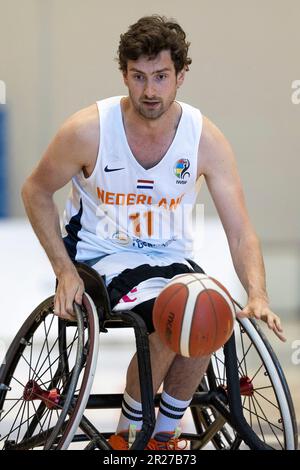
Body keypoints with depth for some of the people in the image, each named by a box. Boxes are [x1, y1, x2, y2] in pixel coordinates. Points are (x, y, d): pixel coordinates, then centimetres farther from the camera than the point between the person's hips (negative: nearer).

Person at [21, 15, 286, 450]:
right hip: (100, 258, -3)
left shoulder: (205, 139, -11)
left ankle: (165, 434, -5)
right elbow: (36, 191, 0)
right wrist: (65, 271, -11)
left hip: (170, 258, 3)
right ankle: (127, 435, -8)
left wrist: (258, 295, -30)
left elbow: (241, 233, -11)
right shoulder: (89, 130, -16)